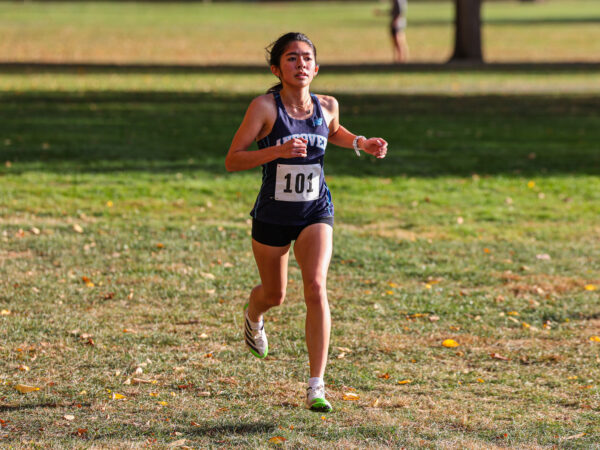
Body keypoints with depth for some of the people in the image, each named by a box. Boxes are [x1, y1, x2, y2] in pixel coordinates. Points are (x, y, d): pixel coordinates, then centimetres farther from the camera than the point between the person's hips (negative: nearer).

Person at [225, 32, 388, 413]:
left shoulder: (327, 106, -3)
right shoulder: (265, 107, -16)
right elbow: (232, 161, -19)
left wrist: (361, 143, 3)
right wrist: (278, 150, -32)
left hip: (316, 213, 1)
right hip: (272, 215, -1)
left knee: (316, 287, -20)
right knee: (274, 295, 17)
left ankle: (317, 386, -18)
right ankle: (253, 317, 58)